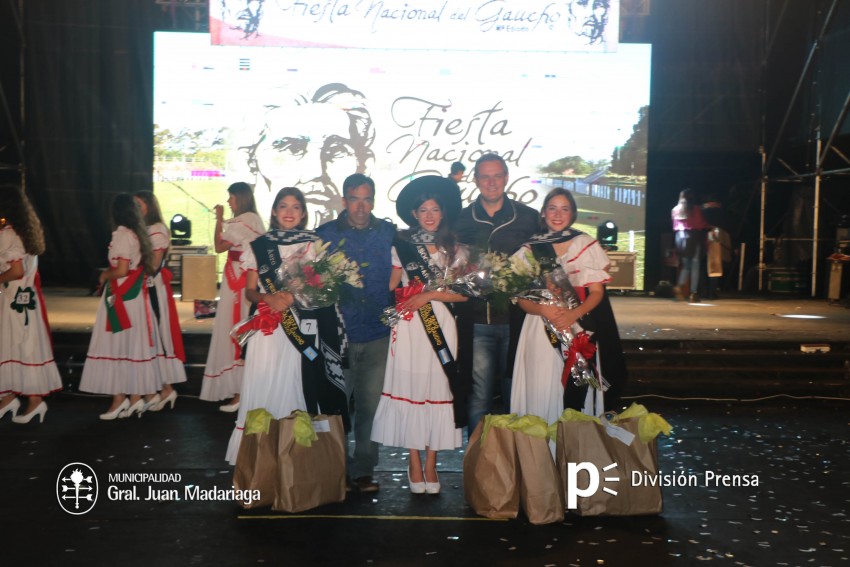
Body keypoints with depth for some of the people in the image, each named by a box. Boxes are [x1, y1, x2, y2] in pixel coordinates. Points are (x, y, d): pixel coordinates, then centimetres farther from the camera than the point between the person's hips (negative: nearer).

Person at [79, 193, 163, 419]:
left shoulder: (122, 234, -14)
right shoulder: (139, 234, 10)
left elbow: (121, 271, -20)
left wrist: (105, 275, -1)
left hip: (122, 297, -8)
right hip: (136, 295, 8)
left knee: (117, 345, 0)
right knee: (135, 344, 9)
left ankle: (120, 398, 4)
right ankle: (136, 398, 13)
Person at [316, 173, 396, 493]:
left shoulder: (389, 234, 7)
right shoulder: (325, 235, 4)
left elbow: (398, 277, 12)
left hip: (378, 334, 1)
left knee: (370, 406, 6)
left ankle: (363, 471, 19)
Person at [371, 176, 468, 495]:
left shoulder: (454, 249, 8)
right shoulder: (401, 246, 9)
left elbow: (463, 292, 0)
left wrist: (429, 295, -10)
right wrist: (397, 304, -10)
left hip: (441, 325, 0)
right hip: (409, 326, 0)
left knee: (438, 388, 1)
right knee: (410, 387, -1)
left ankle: (431, 464, 10)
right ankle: (414, 463, 9)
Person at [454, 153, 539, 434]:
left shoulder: (529, 218, 4)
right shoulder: (461, 219, 7)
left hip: (516, 319, 0)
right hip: (476, 321, 1)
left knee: (514, 394, 8)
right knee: (479, 396, 5)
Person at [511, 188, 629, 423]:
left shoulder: (587, 245, 6)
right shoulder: (530, 250, 8)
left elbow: (597, 292, 1)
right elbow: (522, 299, 4)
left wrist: (574, 314, -17)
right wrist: (544, 310, -17)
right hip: (541, 331, 1)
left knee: (578, 392, -6)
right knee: (541, 392, -4)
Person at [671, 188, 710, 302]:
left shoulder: (675, 210, 11)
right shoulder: (696, 209, -1)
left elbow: (675, 226, 12)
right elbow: (702, 225, 2)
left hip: (679, 236, 4)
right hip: (693, 236, -4)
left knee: (684, 264, 12)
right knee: (695, 265, 0)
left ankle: (680, 285, -13)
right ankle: (694, 292, -6)